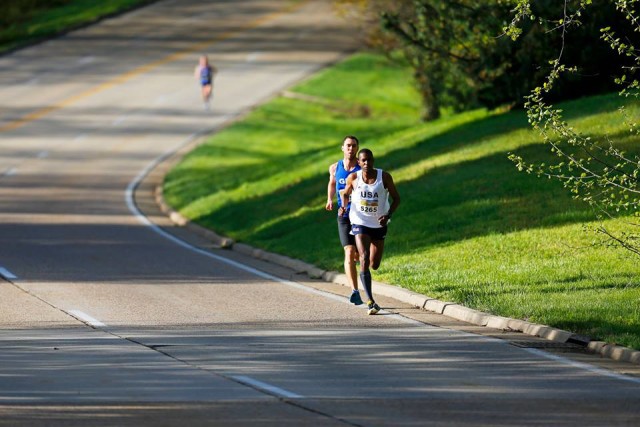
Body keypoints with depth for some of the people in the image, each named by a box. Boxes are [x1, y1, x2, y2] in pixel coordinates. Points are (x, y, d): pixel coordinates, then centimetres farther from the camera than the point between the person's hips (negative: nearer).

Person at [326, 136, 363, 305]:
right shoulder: (335, 168, 5)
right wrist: (330, 199, 8)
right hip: (344, 216, 1)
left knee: (358, 255, 7)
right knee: (349, 253, -14)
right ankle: (355, 291, -20)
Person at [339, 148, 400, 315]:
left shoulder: (384, 177, -10)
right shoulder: (353, 178, -8)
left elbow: (396, 198, -2)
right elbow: (345, 193, 11)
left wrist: (388, 215, -19)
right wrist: (343, 206, -11)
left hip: (379, 225, 2)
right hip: (360, 223, -2)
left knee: (374, 265, 8)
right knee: (364, 259, -20)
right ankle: (370, 301, -19)